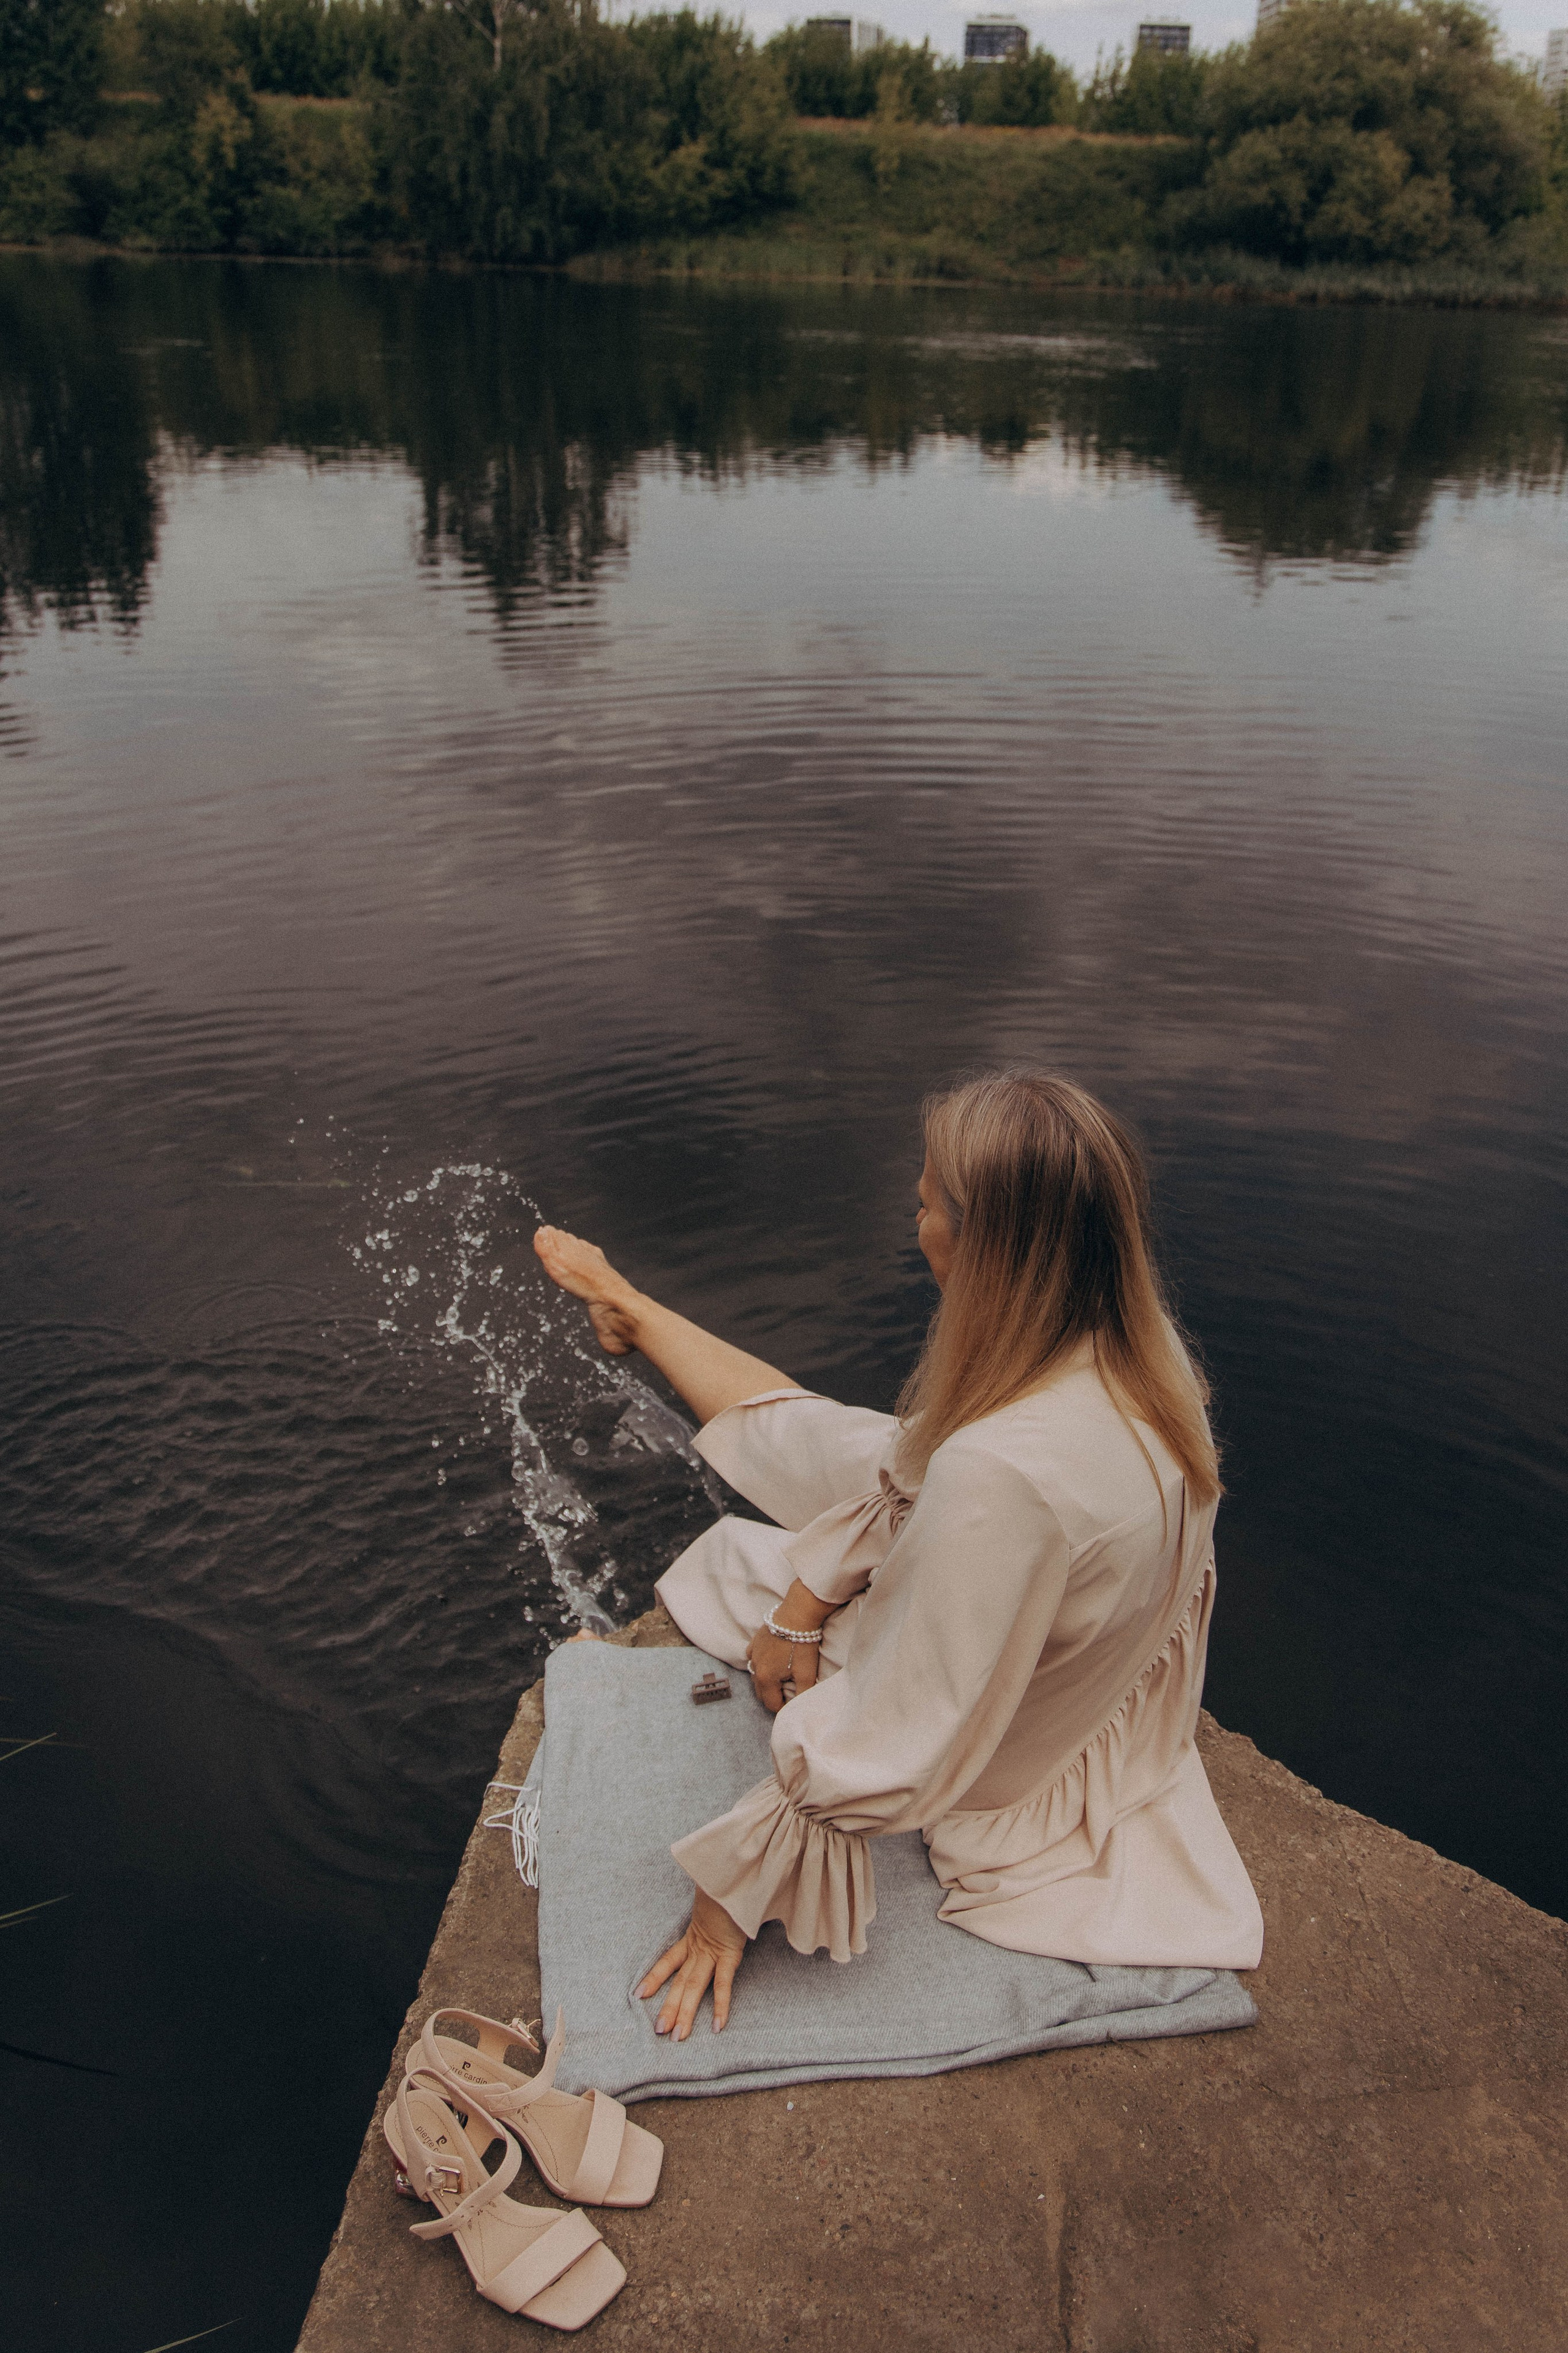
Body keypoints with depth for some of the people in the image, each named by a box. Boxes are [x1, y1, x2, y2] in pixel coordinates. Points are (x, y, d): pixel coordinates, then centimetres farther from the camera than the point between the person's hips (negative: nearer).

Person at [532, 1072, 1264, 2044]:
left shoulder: (1004, 1473, -46)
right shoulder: (1139, 1347, -19)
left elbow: (903, 1743, -36)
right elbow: (911, 1460, -5)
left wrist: (738, 1889, -23)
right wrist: (803, 1606, -3)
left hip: (1002, 1775, -6)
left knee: (730, 1559, 10)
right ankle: (633, 1313, 41)